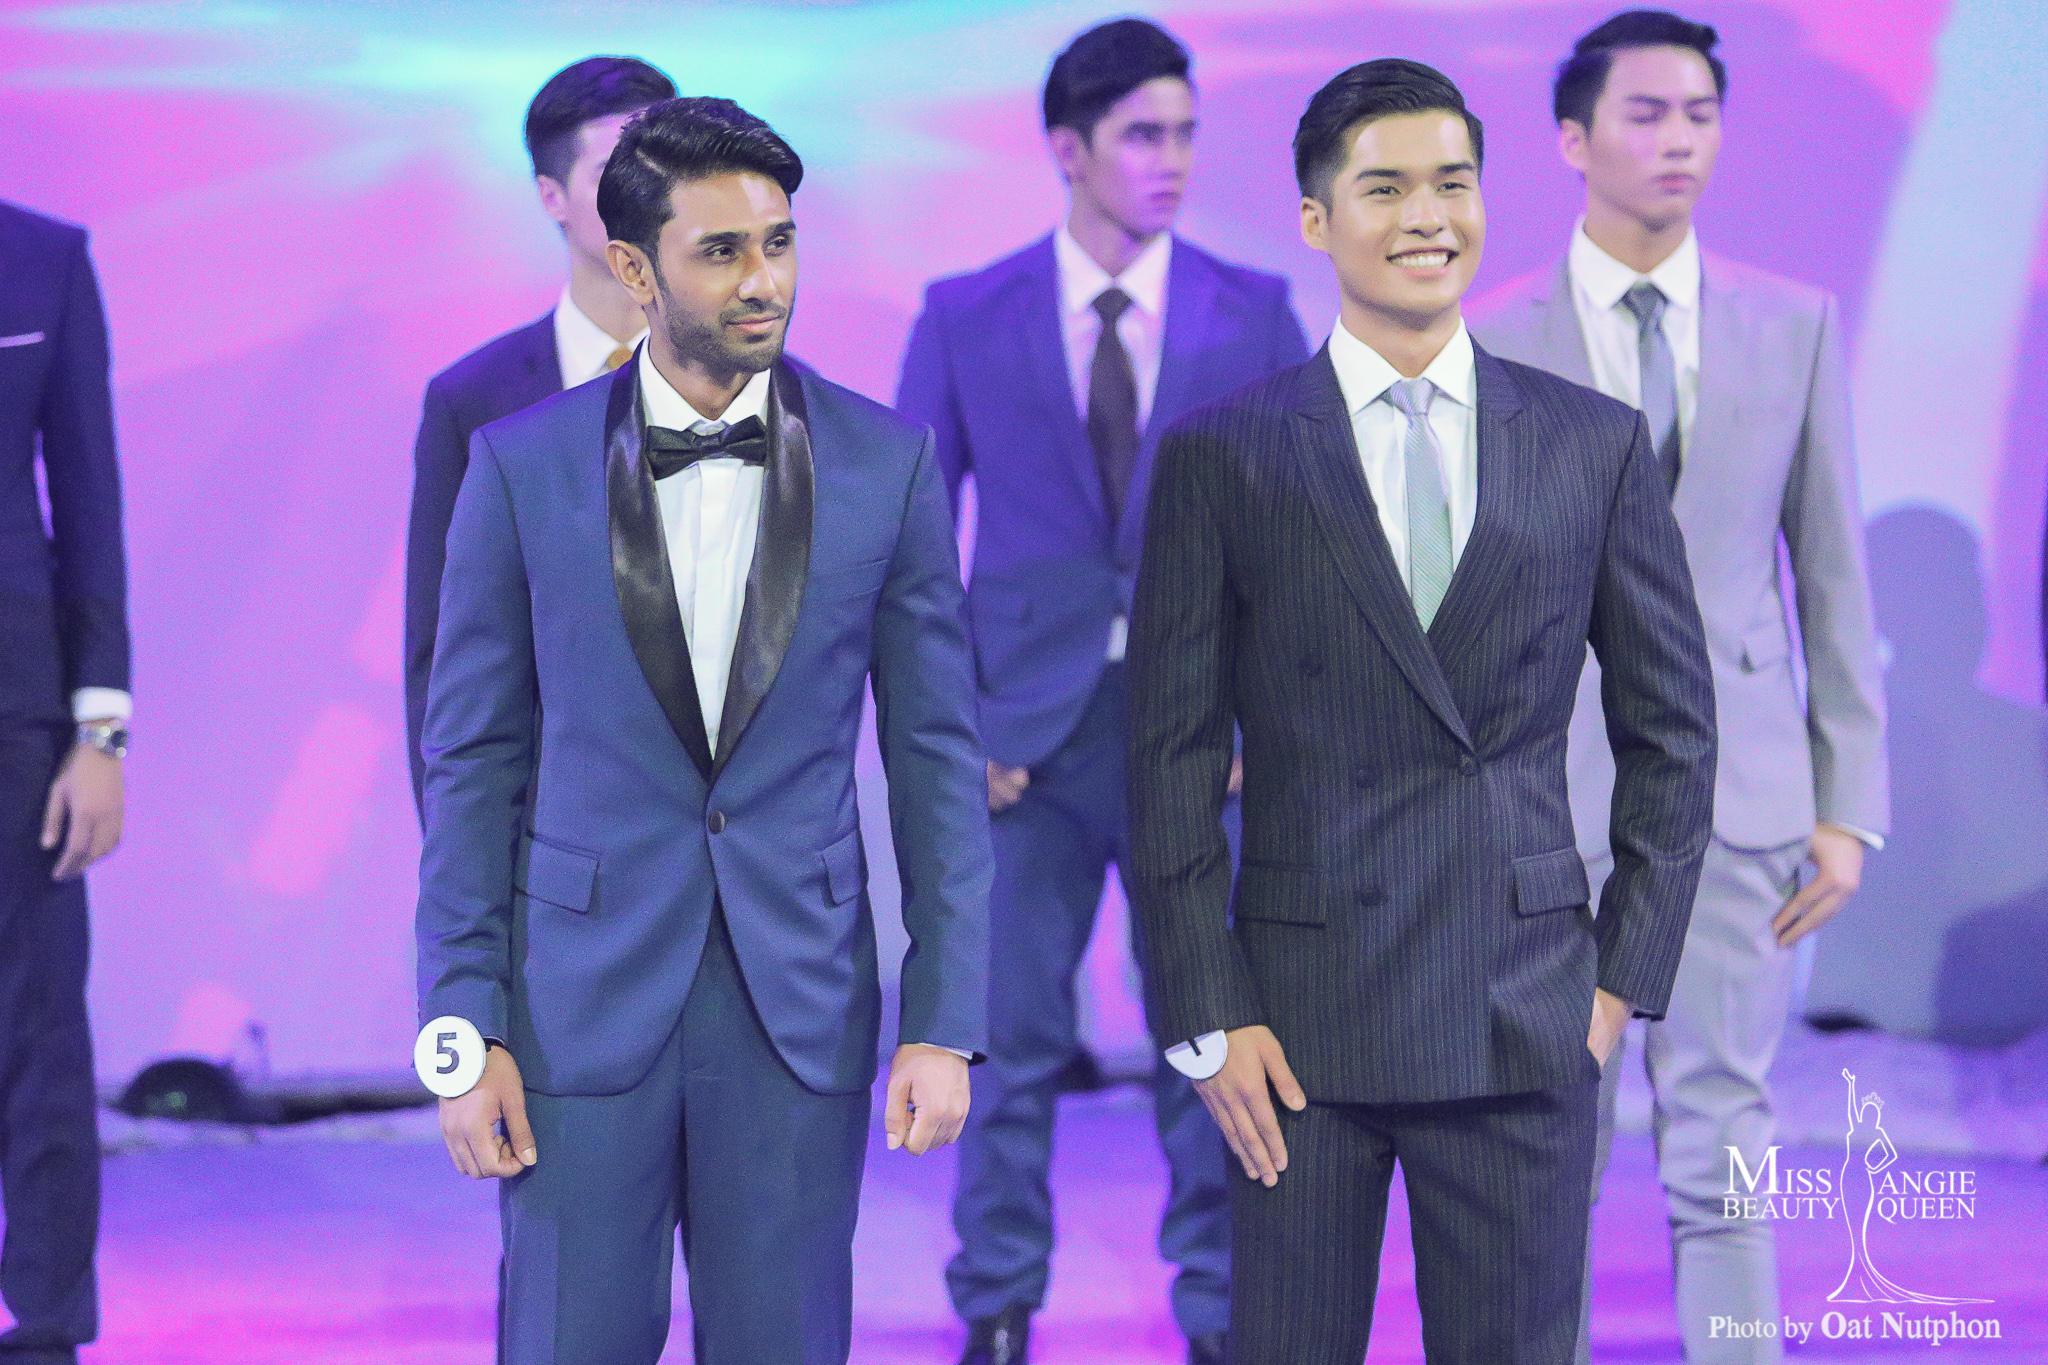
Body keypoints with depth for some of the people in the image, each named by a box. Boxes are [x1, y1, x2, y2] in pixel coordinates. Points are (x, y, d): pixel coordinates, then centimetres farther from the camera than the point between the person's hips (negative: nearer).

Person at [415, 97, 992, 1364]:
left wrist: (946, 1021, -2)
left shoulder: (887, 462, 1)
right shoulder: (521, 463, -1)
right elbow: (473, 758, 2)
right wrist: (462, 1026, -3)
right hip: (584, 994, 0)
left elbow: (938, 752, 3)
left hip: (801, 997, 1)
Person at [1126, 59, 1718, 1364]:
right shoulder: (1222, 455, 1)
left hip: (1528, 1014, 1)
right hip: (1302, 1011, -1)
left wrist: (1627, 970, 4)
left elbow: (1673, 729, 11)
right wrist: (1208, 1016, -5)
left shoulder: (1598, 445, 6)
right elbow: (1173, 758, 1)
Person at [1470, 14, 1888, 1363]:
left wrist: (1850, 804, 1)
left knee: (1724, 1148, 2)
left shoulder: (1797, 325, 5)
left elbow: (1835, 577, 6)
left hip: (1737, 791, 1)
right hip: (1549, 793, -1)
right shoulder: (1493, 341, 1)